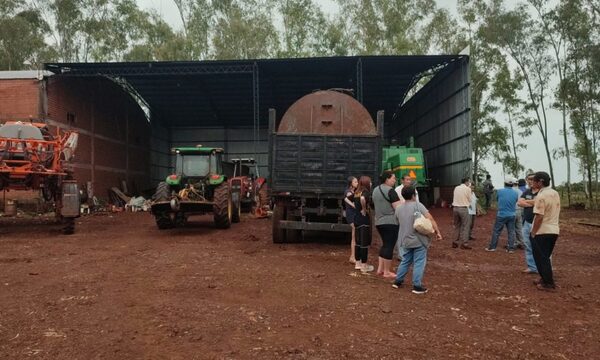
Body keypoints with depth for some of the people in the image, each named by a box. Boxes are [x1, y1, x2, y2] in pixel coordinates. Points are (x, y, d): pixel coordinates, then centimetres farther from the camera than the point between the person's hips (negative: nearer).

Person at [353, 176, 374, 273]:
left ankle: (358, 263, 24)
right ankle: (364, 266, 5)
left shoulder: (357, 192, 9)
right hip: (364, 219, -8)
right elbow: (362, 199, -37)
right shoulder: (366, 192, -15)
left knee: (358, 241, 15)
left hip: (357, 218, 8)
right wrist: (364, 209, -23)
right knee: (365, 242, 0)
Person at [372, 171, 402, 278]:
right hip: (390, 222, -8)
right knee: (389, 246, -1)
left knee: (385, 244, 18)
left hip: (379, 222, 8)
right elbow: (398, 208, -18)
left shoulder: (376, 190, 13)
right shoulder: (390, 190, -14)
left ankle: (380, 269, 18)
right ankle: (387, 272, 4)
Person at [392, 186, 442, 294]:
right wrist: (437, 231, -14)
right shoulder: (418, 205, -11)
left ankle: (397, 281, 26)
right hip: (419, 240, -5)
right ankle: (417, 286, 4)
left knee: (405, 261, 20)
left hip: (405, 240, 6)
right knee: (419, 263, 2)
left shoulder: (398, 209, 5)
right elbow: (430, 218, -16)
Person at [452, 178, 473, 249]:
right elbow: (469, 199, 1)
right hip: (463, 209, -6)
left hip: (455, 208, 6)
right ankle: (464, 244, 1)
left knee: (456, 226, 16)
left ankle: (455, 242, 18)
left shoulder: (456, 188, 10)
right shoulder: (468, 189, -6)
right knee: (465, 227, 2)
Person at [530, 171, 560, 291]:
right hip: (554, 230, 8)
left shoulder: (541, 196, -19)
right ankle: (546, 278, 27)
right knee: (545, 257, 20)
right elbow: (556, 212, 16)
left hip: (542, 232, -8)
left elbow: (539, 217, -20)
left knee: (541, 258, 2)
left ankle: (548, 283, 6)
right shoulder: (555, 193, 7)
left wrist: (533, 233, -14)